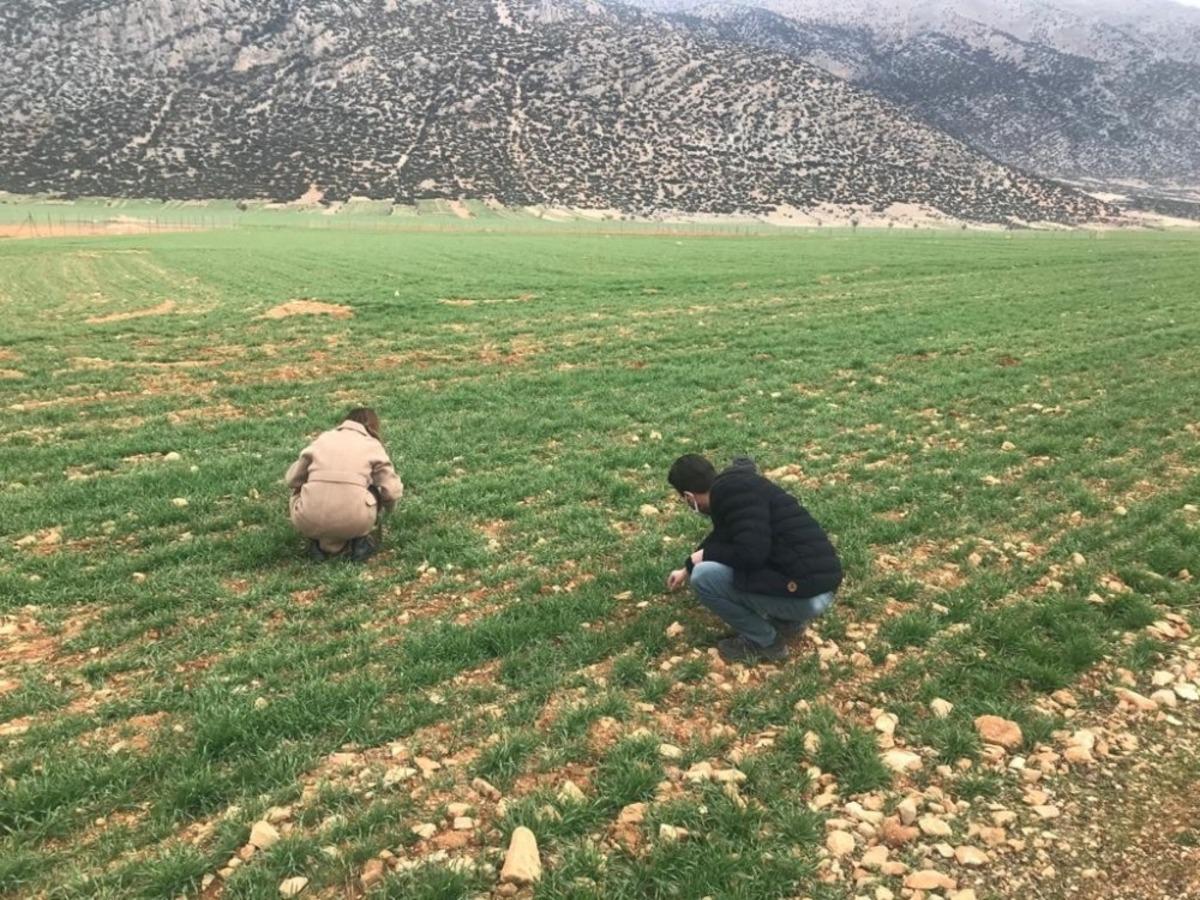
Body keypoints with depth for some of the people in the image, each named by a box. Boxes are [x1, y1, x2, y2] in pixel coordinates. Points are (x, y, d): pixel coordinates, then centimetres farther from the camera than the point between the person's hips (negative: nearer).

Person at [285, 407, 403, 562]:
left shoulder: (323, 438, 19)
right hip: (352, 522, -1)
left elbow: (291, 479, 20)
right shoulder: (373, 445, 15)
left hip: (310, 521, 1)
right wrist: (386, 504, 31)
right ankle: (359, 542, 14)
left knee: (298, 491, 34)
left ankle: (322, 543, 16)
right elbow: (392, 491, 7)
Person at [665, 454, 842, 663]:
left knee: (703, 577, -11)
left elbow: (751, 554, -25)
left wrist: (706, 555, -6)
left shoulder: (734, 491, -16)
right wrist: (687, 568, 47)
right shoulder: (734, 485, 15)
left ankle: (765, 641, 5)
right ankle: (787, 619, 19)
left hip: (805, 593, -10)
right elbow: (721, 538, 33)